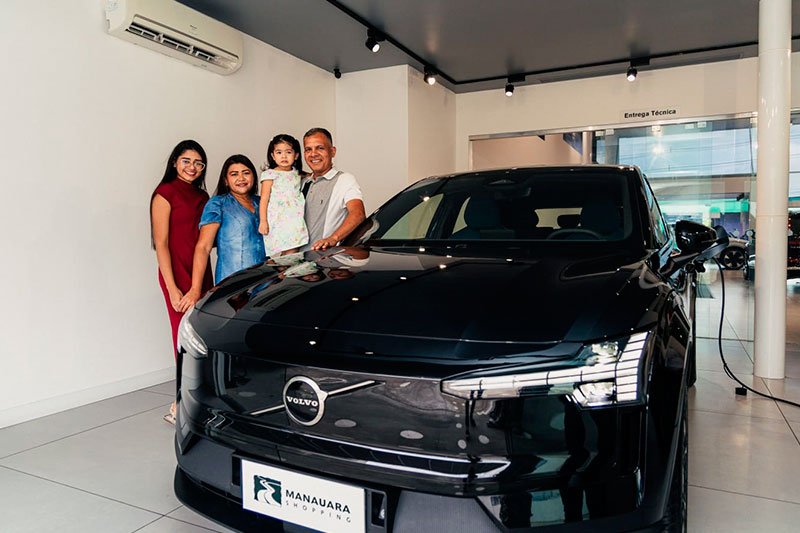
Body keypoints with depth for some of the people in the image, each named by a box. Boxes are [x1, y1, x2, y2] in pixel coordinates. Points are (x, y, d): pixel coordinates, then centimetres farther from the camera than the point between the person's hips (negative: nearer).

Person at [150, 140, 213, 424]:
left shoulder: (202, 196, 16)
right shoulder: (165, 193, -5)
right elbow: (161, 244, -11)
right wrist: (172, 289, -16)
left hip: (202, 275, 7)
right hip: (179, 275, -7)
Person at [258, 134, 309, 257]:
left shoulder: (296, 174, 15)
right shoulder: (270, 174, -1)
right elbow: (264, 199, -3)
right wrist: (262, 221, -9)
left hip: (295, 222, 5)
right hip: (278, 222, -5)